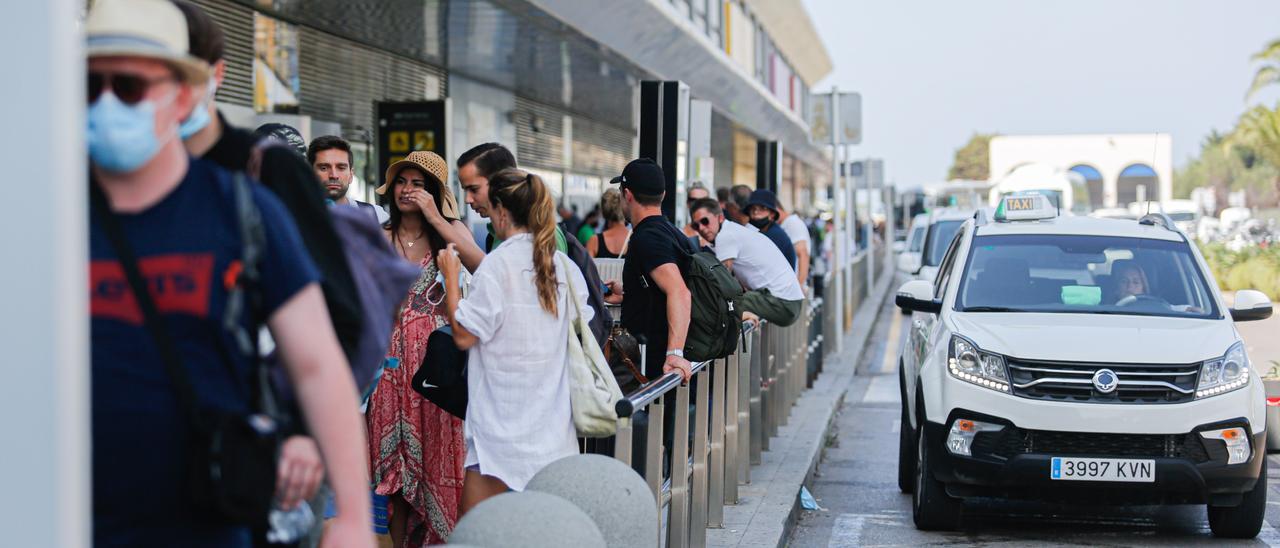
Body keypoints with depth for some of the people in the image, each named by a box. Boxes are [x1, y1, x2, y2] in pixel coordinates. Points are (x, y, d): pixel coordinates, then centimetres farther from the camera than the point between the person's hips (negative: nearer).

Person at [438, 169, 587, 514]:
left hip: (504, 418, -7)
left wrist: (450, 276, -2)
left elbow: (464, 335, -11)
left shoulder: (498, 264, -11)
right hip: (553, 418, 7)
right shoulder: (563, 265, 8)